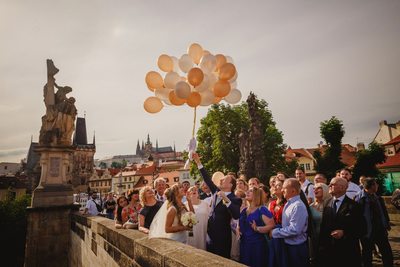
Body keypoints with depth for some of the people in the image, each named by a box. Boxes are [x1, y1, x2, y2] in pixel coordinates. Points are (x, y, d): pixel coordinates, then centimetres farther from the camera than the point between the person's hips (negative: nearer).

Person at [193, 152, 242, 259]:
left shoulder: (235, 199, -14)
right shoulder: (216, 192, 5)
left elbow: (236, 216, -30)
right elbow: (208, 180, 5)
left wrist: (226, 200, -37)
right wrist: (198, 162, 3)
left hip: (222, 236, -6)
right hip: (211, 234, 6)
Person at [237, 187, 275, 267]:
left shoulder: (262, 210, -10)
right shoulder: (244, 210, 11)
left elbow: (271, 226, -17)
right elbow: (240, 224, 25)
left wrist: (257, 229, -27)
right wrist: (238, 229, 4)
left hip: (257, 245, -7)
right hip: (244, 244, 7)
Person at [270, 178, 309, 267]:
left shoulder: (298, 206, -22)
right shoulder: (288, 204, 6)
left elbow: (294, 229, -28)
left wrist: (274, 232, -20)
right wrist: (276, 230, -2)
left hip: (297, 248, -8)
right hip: (288, 246, 8)